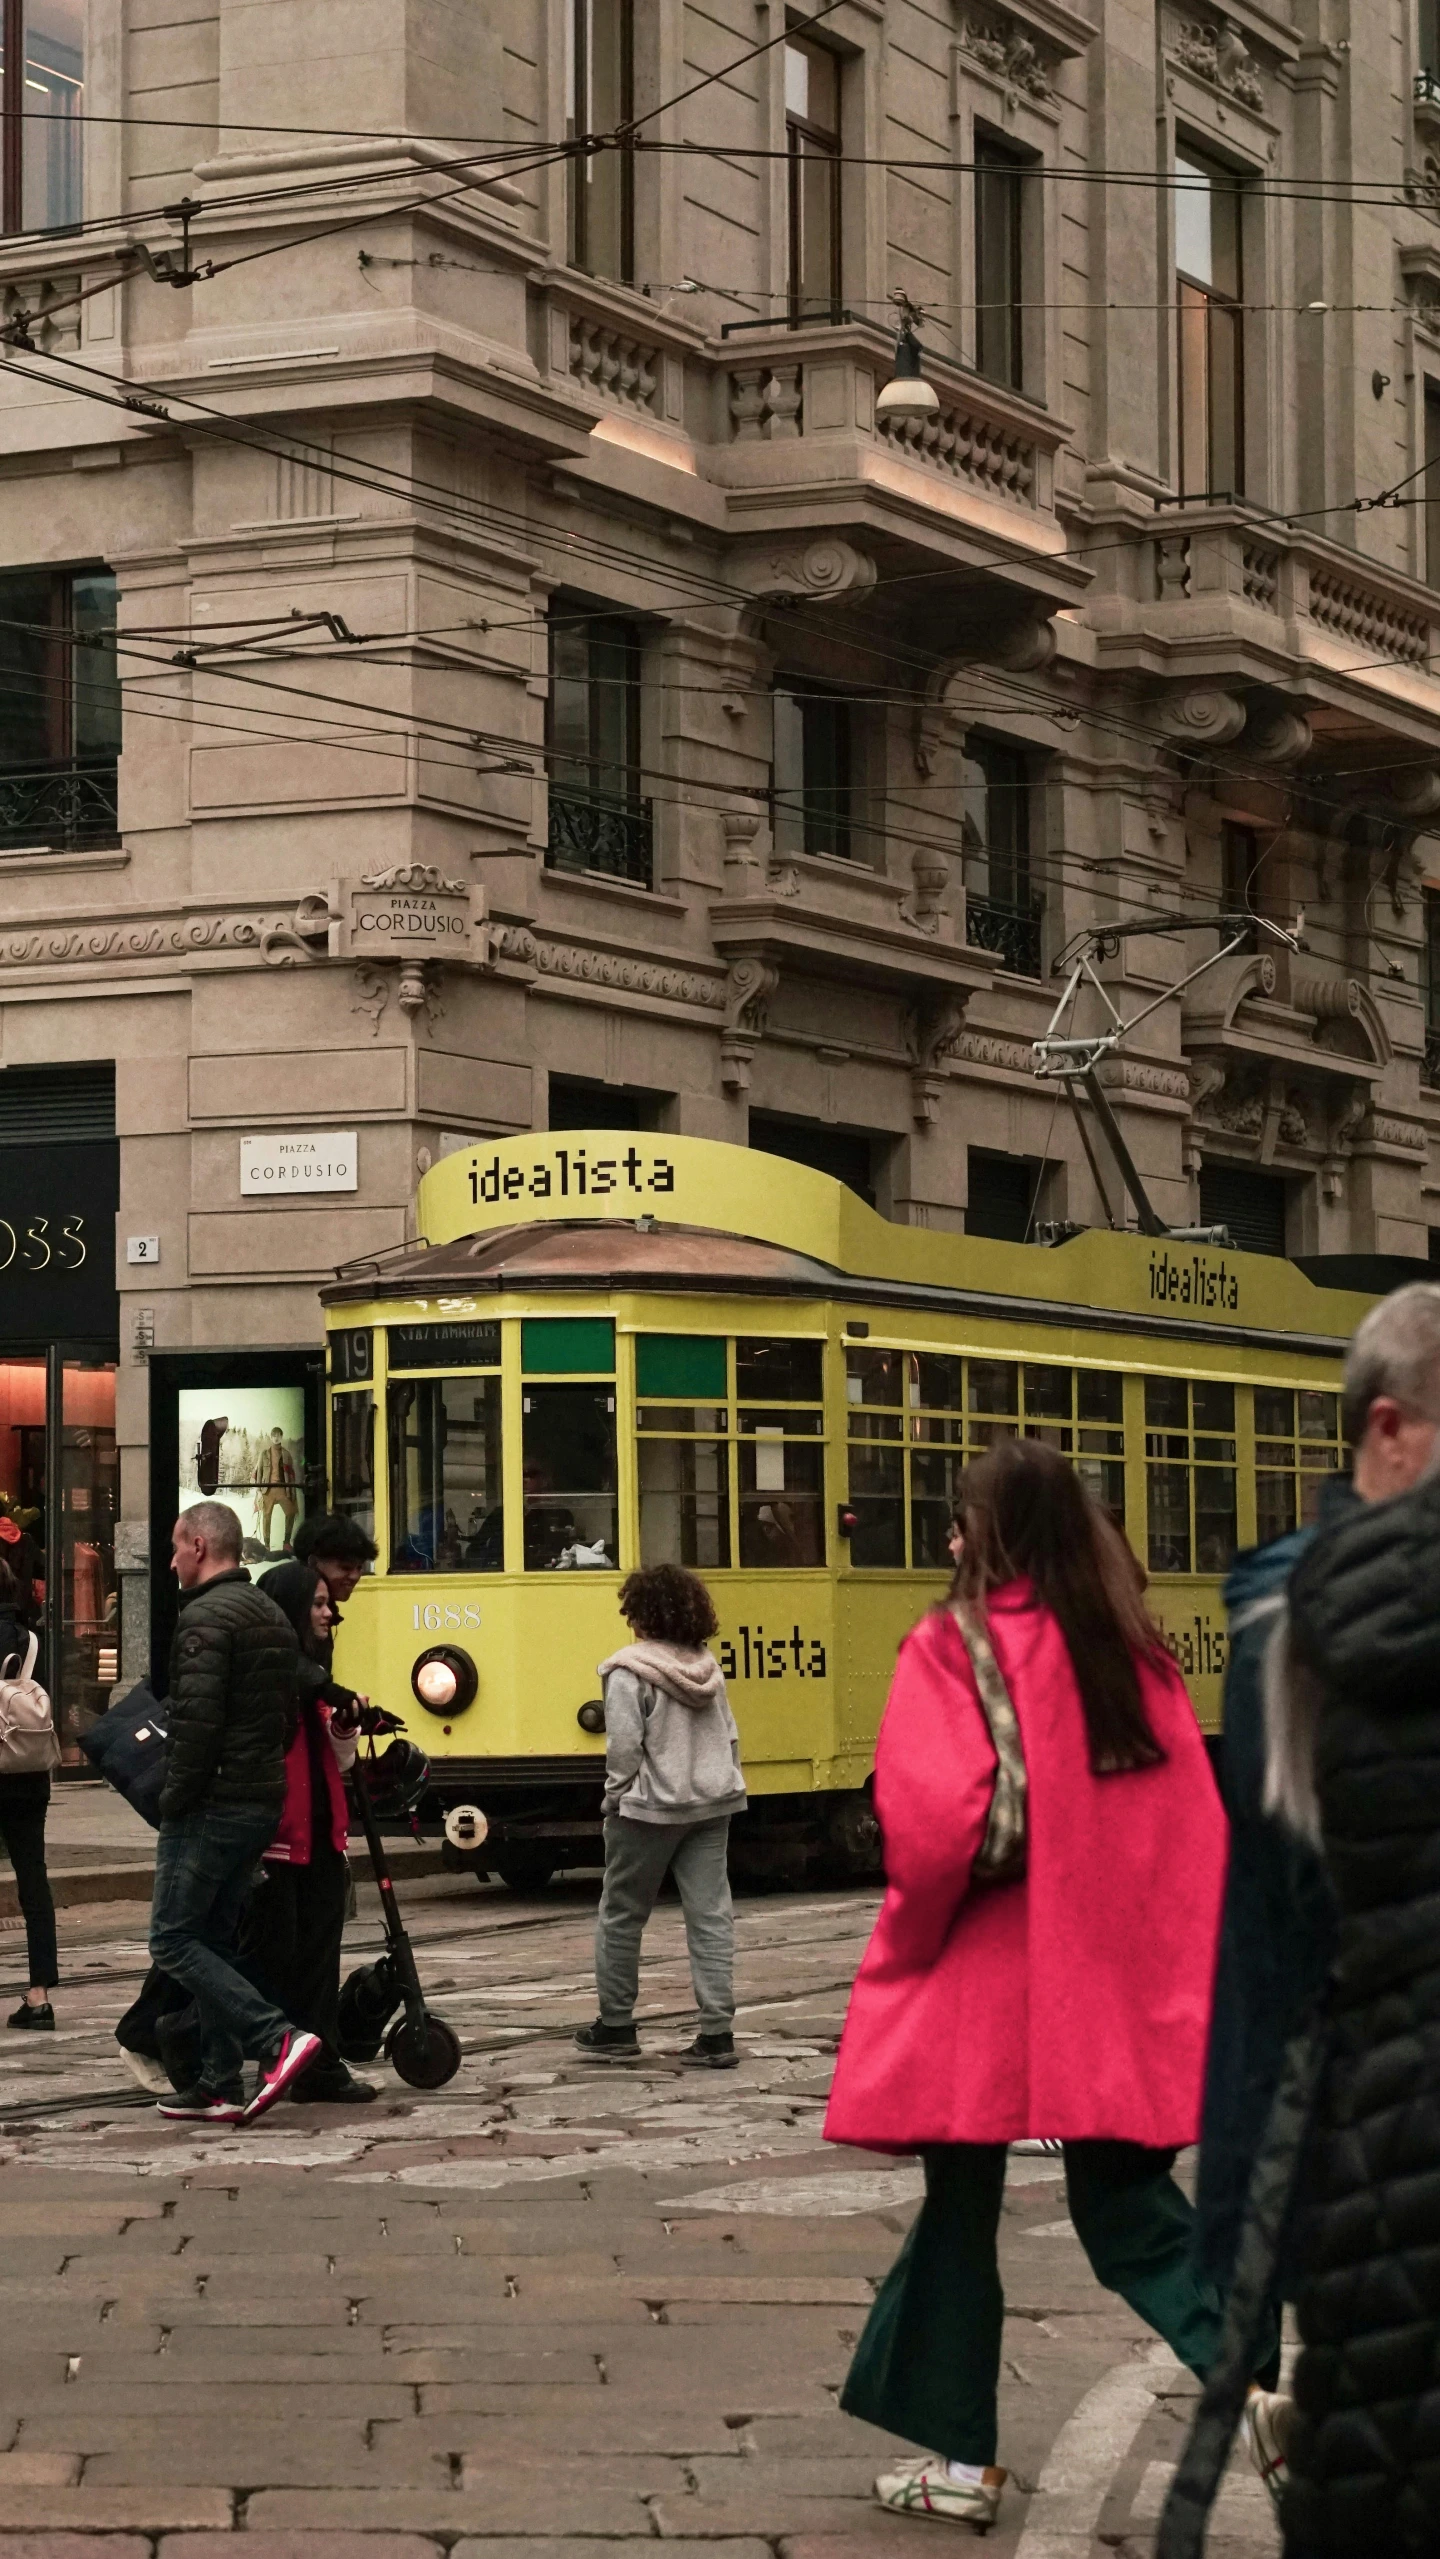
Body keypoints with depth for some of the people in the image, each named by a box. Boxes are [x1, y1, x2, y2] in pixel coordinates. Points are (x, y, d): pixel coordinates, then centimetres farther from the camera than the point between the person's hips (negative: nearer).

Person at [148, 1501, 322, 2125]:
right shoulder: (272, 1615, 16)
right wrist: (261, 1779, 18)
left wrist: (174, 1800, -14)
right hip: (262, 1803, 9)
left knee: (173, 1939, -5)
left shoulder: (205, 1617, -14)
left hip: (211, 1807, -9)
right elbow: (290, 1715, 19)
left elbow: (196, 1720, -22)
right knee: (212, 1941, 14)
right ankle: (220, 2086, 12)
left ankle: (277, 2040, -16)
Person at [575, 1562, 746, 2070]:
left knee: (621, 1916, 10)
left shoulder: (630, 1671, -13)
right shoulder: (707, 1667, 7)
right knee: (711, 1918, 3)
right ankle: (717, 2033, 0)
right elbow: (729, 1738, 11)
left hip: (650, 1809, -6)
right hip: (712, 1805, 6)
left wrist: (615, 1800, -4)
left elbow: (624, 1748, -17)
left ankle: (615, 2027, 18)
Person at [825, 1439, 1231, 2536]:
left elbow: (934, 1819, -21)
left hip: (983, 1981, -4)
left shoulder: (952, 1649, -10)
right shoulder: (1135, 1654, 5)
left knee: (961, 2212, 10)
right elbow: (1199, 1828, 5)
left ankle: (962, 2461, 16)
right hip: (1126, 1990, 4)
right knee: (1129, 2205, 10)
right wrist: (1176, 1972, 14)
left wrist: (916, 1929, -4)